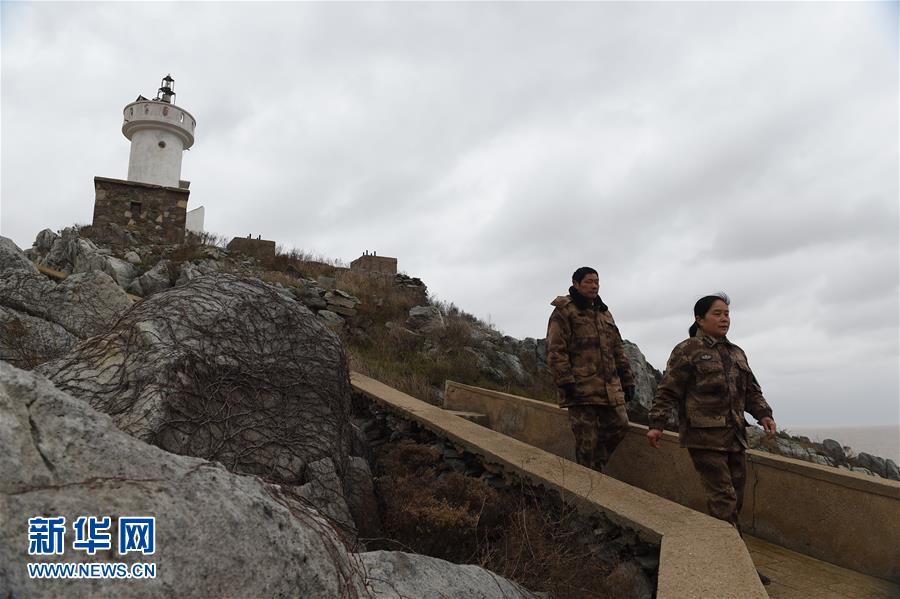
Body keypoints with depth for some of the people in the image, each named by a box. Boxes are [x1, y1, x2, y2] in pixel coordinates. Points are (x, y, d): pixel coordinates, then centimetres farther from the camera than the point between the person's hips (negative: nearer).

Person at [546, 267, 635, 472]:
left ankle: (595, 468, 26)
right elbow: (555, 351, -10)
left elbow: (618, 350, 23)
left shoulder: (604, 313, 21)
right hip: (581, 389, -7)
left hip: (610, 388, 7)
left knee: (619, 427, 7)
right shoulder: (563, 312, -3)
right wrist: (566, 382, -18)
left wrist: (627, 379, 18)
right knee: (587, 442, -3)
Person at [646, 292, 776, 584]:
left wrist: (764, 414, 6)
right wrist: (656, 425, -12)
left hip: (734, 436, 8)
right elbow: (668, 391, -7)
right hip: (704, 436, -8)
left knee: (735, 499, 12)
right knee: (723, 500, -10)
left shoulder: (736, 353, 17)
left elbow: (751, 390, 22)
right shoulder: (687, 350, -5)